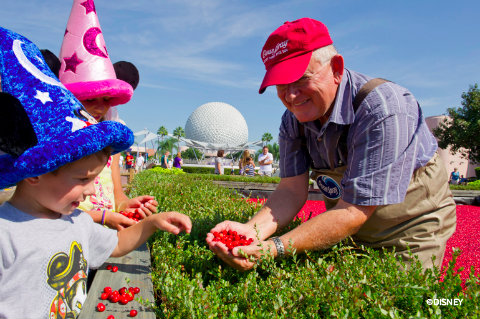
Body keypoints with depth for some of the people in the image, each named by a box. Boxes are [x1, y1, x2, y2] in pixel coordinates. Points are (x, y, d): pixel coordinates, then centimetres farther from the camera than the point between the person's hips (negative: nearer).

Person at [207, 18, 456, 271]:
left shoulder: (383, 110, -33)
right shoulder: (293, 120, -13)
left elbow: (354, 212, -35)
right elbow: (292, 191, -16)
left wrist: (274, 248, -42)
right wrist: (252, 231, -35)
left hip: (412, 231, -4)